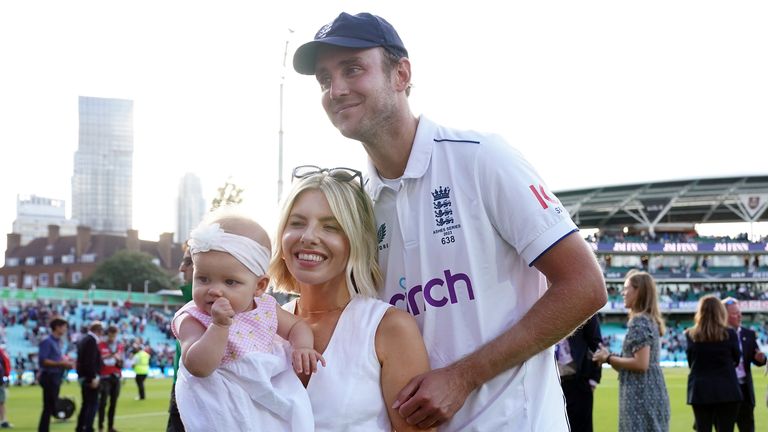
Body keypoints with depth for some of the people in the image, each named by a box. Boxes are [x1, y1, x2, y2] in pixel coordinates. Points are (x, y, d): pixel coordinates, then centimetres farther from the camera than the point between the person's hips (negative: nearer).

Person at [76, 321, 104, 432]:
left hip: (83, 376, 10)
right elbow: (90, 361, -22)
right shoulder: (91, 340, -16)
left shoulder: (83, 339, 14)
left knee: (86, 403, 16)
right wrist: (93, 378, -21)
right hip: (90, 377, -10)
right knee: (93, 404, -6)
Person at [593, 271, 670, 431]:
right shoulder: (649, 320, 16)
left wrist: (609, 358, -9)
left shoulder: (639, 322, -13)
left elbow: (641, 363, -21)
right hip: (649, 393, 10)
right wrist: (610, 357, 10)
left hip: (640, 396, -10)